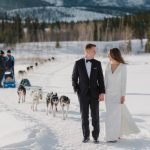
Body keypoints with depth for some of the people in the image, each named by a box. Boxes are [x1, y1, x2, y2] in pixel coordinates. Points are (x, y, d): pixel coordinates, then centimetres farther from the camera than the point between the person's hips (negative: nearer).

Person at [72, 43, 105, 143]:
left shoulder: (97, 63, 1)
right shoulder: (78, 63, -2)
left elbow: (101, 79, 0)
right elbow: (74, 78, 4)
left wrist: (102, 93, -7)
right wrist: (76, 90, -5)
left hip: (94, 94, 1)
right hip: (83, 94, 0)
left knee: (95, 116, 2)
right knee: (84, 116, 4)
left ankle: (96, 136, 12)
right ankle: (86, 136, 16)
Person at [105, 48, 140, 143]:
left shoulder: (123, 66, -12)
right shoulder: (108, 66, 3)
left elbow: (124, 81, -12)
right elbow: (106, 80, 6)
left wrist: (123, 95, -15)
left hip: (118, 94, -5)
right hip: (109, 93, 5)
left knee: (115, 114, -8)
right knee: (119, 113, 10)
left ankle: (113, 136, 0)